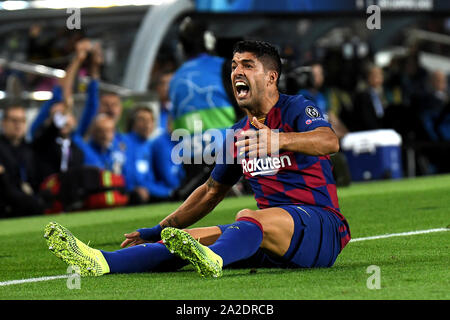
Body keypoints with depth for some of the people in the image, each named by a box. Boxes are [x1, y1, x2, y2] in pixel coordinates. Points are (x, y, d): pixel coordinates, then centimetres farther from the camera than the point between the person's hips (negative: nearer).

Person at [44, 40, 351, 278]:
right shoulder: (239, 134, 18)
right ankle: (99, 262, -32)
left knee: (247, 217, -36)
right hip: (271, 241, 6)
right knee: (191, 237, -14)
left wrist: (278, 139, -44)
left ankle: (213, 259, -70)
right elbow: (212, 191, 28)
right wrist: (157, 231, 23)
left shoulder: (297, 109, -3)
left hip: (321, 228, -6)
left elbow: (330, 141, -26)